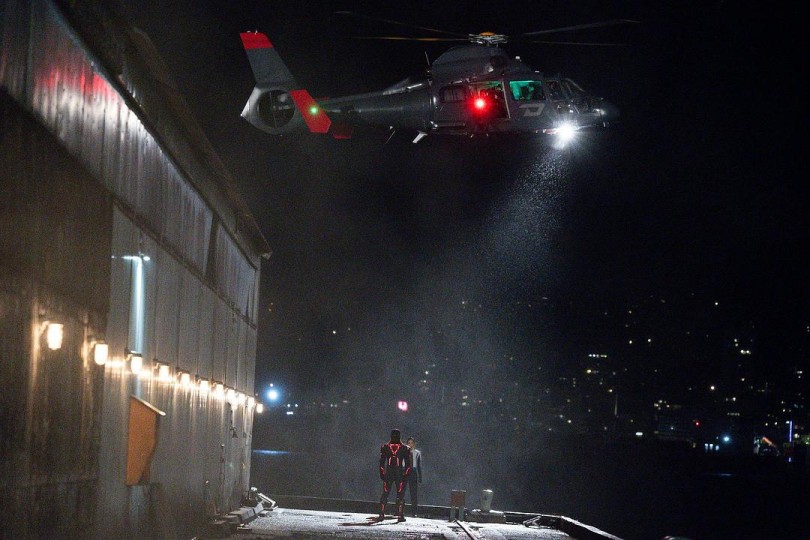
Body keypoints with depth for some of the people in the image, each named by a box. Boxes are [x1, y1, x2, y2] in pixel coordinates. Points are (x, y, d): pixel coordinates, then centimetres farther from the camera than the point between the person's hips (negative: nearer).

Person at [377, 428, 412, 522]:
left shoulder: (385, 447, 4)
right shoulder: (404, 448, -1)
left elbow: (381, 462, 5)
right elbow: (408, 464, 0)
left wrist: (382, 474, 8)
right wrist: (406, 475, 3)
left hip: (388, 474, 2)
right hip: (400, 474, -2)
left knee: (385, 494, 8)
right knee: (400, 495, 3)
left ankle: (382, 514, 4)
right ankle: (400, 515, -1)